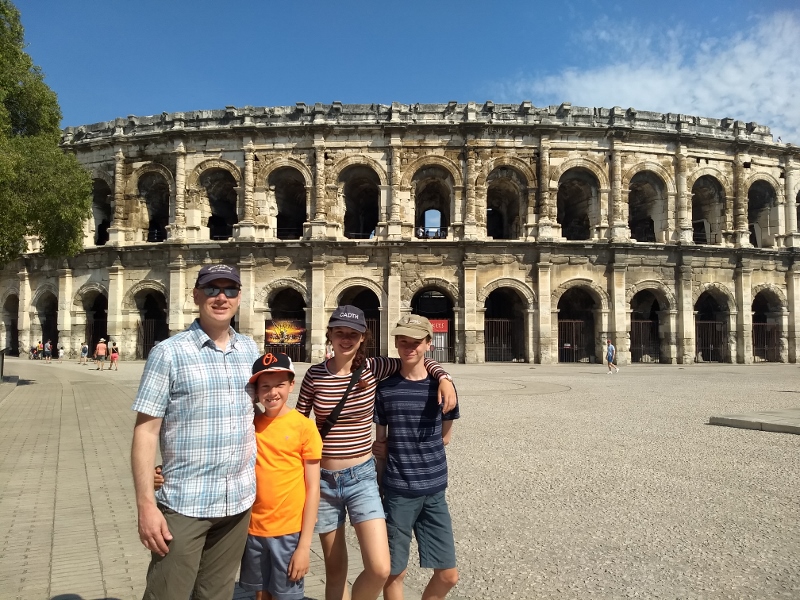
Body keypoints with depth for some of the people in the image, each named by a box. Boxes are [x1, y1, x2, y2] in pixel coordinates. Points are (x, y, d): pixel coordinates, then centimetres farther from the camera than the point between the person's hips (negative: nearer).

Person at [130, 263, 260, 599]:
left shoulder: (250, 350, 6)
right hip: (184, 504, -4)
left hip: (240, 502, 4)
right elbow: (146, 431, -9)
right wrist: (146, 505, -14)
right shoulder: (169, 353, -8)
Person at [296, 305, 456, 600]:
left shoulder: (372, 368, -6)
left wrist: (443, 378, -11)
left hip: (362, 478, 0)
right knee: (335, 569, 11)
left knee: (380, 569, -10)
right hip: (323, 479, 1)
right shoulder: (314, 374, -5)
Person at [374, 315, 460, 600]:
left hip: (434, 491, 1)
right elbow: (380, 442, 4)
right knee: (394, 573, 7)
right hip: (397, 492, -1)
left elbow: (444, 436, 6)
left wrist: (400, 445, -3)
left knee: (448, 575, 7)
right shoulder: (384, 389, -2)